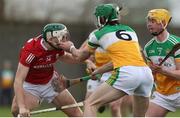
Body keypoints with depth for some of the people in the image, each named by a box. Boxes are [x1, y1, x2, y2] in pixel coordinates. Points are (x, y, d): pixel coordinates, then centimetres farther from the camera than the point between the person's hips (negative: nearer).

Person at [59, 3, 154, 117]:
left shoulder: (98, 34, 13)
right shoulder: (130, 30, 25)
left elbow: (81, 56, 29)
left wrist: (71, 47, 50)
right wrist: (98, 71, 45)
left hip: (126, 73, -5)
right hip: (147, 73, 6)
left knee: (90, 104, 1)